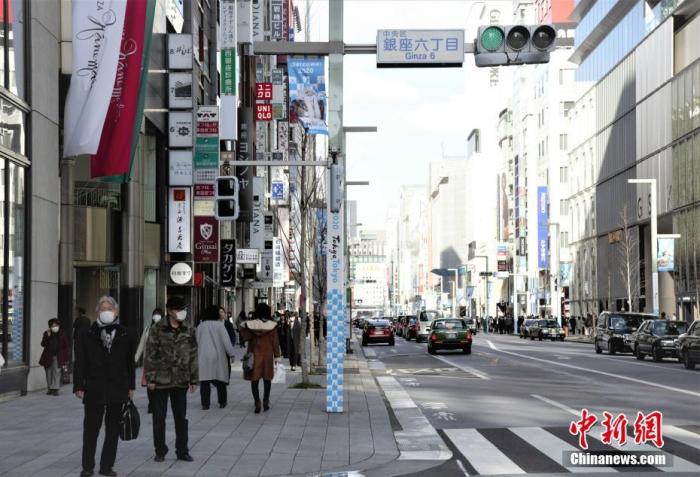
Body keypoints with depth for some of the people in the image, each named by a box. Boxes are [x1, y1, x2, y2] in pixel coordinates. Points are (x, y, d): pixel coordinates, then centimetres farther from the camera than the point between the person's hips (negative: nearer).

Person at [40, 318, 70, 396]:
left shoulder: (62, 334, 0)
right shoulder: (46, 334, 4)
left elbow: (66, 347, 2)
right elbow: (43, 344, -6)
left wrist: (66, 359, -2)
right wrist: (47, 336, -19)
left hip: (58, 357, -2)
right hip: (48, 357, 2)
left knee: (56, 372, -10)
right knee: (49, 373, 7)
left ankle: (55, 389, -13)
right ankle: (49, 388, 16)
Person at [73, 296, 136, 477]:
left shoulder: (126, 335, 5)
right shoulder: (87, 335, 0)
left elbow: (130, 363, 10)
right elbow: (80, 363, 0)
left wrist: (131, 386, 8)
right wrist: (79, 386, -6)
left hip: (118, 390, 2)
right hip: (94, 390, -1)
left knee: (113, 430, 6)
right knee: (91, 429, 4)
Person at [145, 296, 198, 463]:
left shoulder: (188, 332, 6)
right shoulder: (158, 330, -5)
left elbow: (193, 356, 9)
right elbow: (150, 355, -5)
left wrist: (194, 379, 7)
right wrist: (150, 378, -9)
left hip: (180, 381, 3)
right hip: (161, 380, -3)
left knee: (181, 417, 7)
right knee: (159, 417, 5)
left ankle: (182, 451, 16)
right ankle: (160, 451, 15)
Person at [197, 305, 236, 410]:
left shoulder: (200, 326, 3)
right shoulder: (219, 325, -6)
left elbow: (197, 341, 9)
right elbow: (226, 341, -8)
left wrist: (198, 355, 18)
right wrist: (231, 353, -1)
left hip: (203, 357, 1)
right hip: (218, 355, -1)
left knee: (204, 381, 2)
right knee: (220, 380, 10)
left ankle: (205, 404, -4)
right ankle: (222, 402, 17)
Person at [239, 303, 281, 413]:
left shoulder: (249, 324, -8)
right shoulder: (272, 325, -6)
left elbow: (244, 337, -7)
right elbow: (275, 342, -3)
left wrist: (242, 327, 8)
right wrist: (276, 356, 4)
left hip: (254, 354, -1)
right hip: (268, 355, 1)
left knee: (254, 379, 4)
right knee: (267, 378, 15)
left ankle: (257, 402, -5)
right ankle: (266, 401, 17)